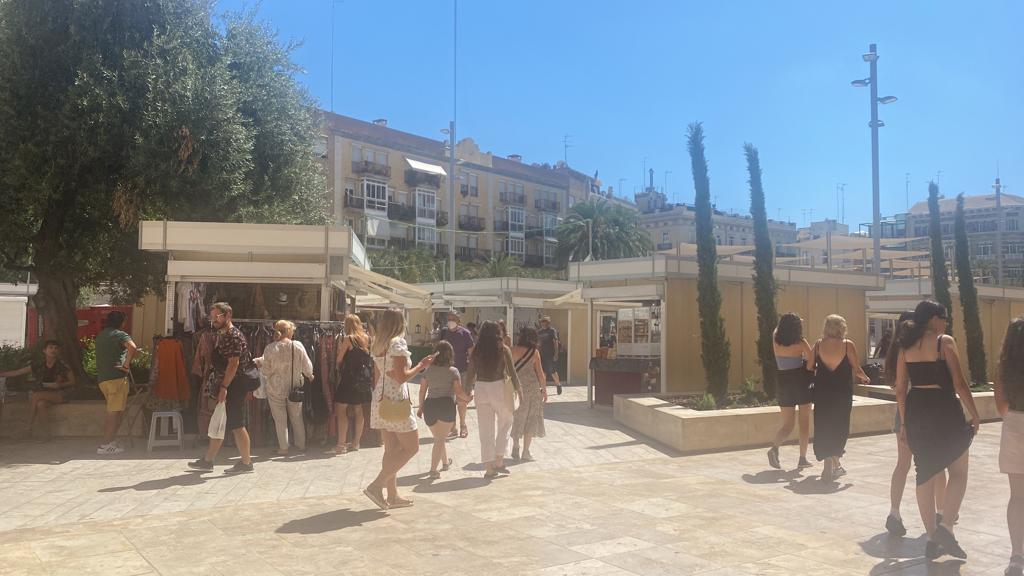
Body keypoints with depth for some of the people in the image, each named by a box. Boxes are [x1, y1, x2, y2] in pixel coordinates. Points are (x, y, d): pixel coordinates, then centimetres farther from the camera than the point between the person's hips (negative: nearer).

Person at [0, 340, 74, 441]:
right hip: (44, 394, 4)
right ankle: (46, 433, -27)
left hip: (60, 394, -4)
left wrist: (59, 385, -16)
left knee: (36, 395, -30)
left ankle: (29, 428, -20)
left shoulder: (62, 366, -5)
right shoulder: (37, 365, 4)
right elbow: (16, 373, 10)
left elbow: (72, 382, 0)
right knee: (40, 404, -33)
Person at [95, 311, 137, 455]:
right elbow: (132, 347, -26)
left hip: (102, 378, 8)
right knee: (114, 413, -5)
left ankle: (110, 443, 15)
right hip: (116, 377, -8)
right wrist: (127, 364, -17)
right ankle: (105, 446, -7)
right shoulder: (120, 334, -6)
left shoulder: (100, 336, 18)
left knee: (117, 412, 16)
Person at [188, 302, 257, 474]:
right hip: (226, 387, 10)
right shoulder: (222, 335, 17)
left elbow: (233, 364, -21)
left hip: (234, 387, -10)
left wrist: (224, 387, -23)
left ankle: (246, 462, 3)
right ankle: (208, 460, 22)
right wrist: (219, 388, 17)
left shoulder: (234, 336, -14)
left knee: (237, 425, -5)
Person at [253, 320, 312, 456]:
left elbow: (266, 371, -8)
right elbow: (307, 367, -2)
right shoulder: (298, 346, -10)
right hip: (294, 388, 1)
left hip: (276, 389, -1)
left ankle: (283, 448, 13)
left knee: (280, 419, 9)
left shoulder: (270, 348, -12)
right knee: (297, 417, 17)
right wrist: (309, 375, 19)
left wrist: (260, 363, 12)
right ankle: (301, 445, 25)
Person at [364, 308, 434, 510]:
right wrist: (421, 366, -7)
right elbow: (402, 377, -19)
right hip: (396, 401, -9)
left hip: (381, 400, 9)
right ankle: (377, 485, -8)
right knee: (411, 447, -1)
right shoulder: (398, 344, -13)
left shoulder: (377, 345, 12)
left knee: (391, 449, 12)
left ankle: (392, 495, 16)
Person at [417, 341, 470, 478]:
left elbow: (422, 391, 8)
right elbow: (458, 392, -3)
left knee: (438, 437, 22)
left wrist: (420, 407, 17)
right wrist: (468, 398, 16)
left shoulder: (428, 370, 8)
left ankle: (445, 462, 41)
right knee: (440, 439, -2)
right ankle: (433, 469, -13)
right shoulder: (453, 371, -2)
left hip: (429, 405, 4)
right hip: (446, 405, -4)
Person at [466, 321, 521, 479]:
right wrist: (518, 389, 5)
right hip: (500, 388, -2)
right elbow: (512, 372, -5)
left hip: (481, 389, 2)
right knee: (505, 424, 18)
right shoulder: (503, 350, -4)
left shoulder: (476, 352, 3)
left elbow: (471, 375, 2)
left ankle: (489, 467, 11)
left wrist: (470, 390, 14)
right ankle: (499, 460, 11)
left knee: (486, 429, 9)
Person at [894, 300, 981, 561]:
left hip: (916, 412, 5)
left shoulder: (906, 346, 9)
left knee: (925, 475, 11)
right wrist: (975, 415, -3)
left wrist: (904, 421, 15)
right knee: (958, 471, 11)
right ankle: (946, 526, -6)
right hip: (944, 410, -5)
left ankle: (933, 539, 14)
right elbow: (959, 383, -11)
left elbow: (900, 388, 9)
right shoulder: (945, 341, -6)